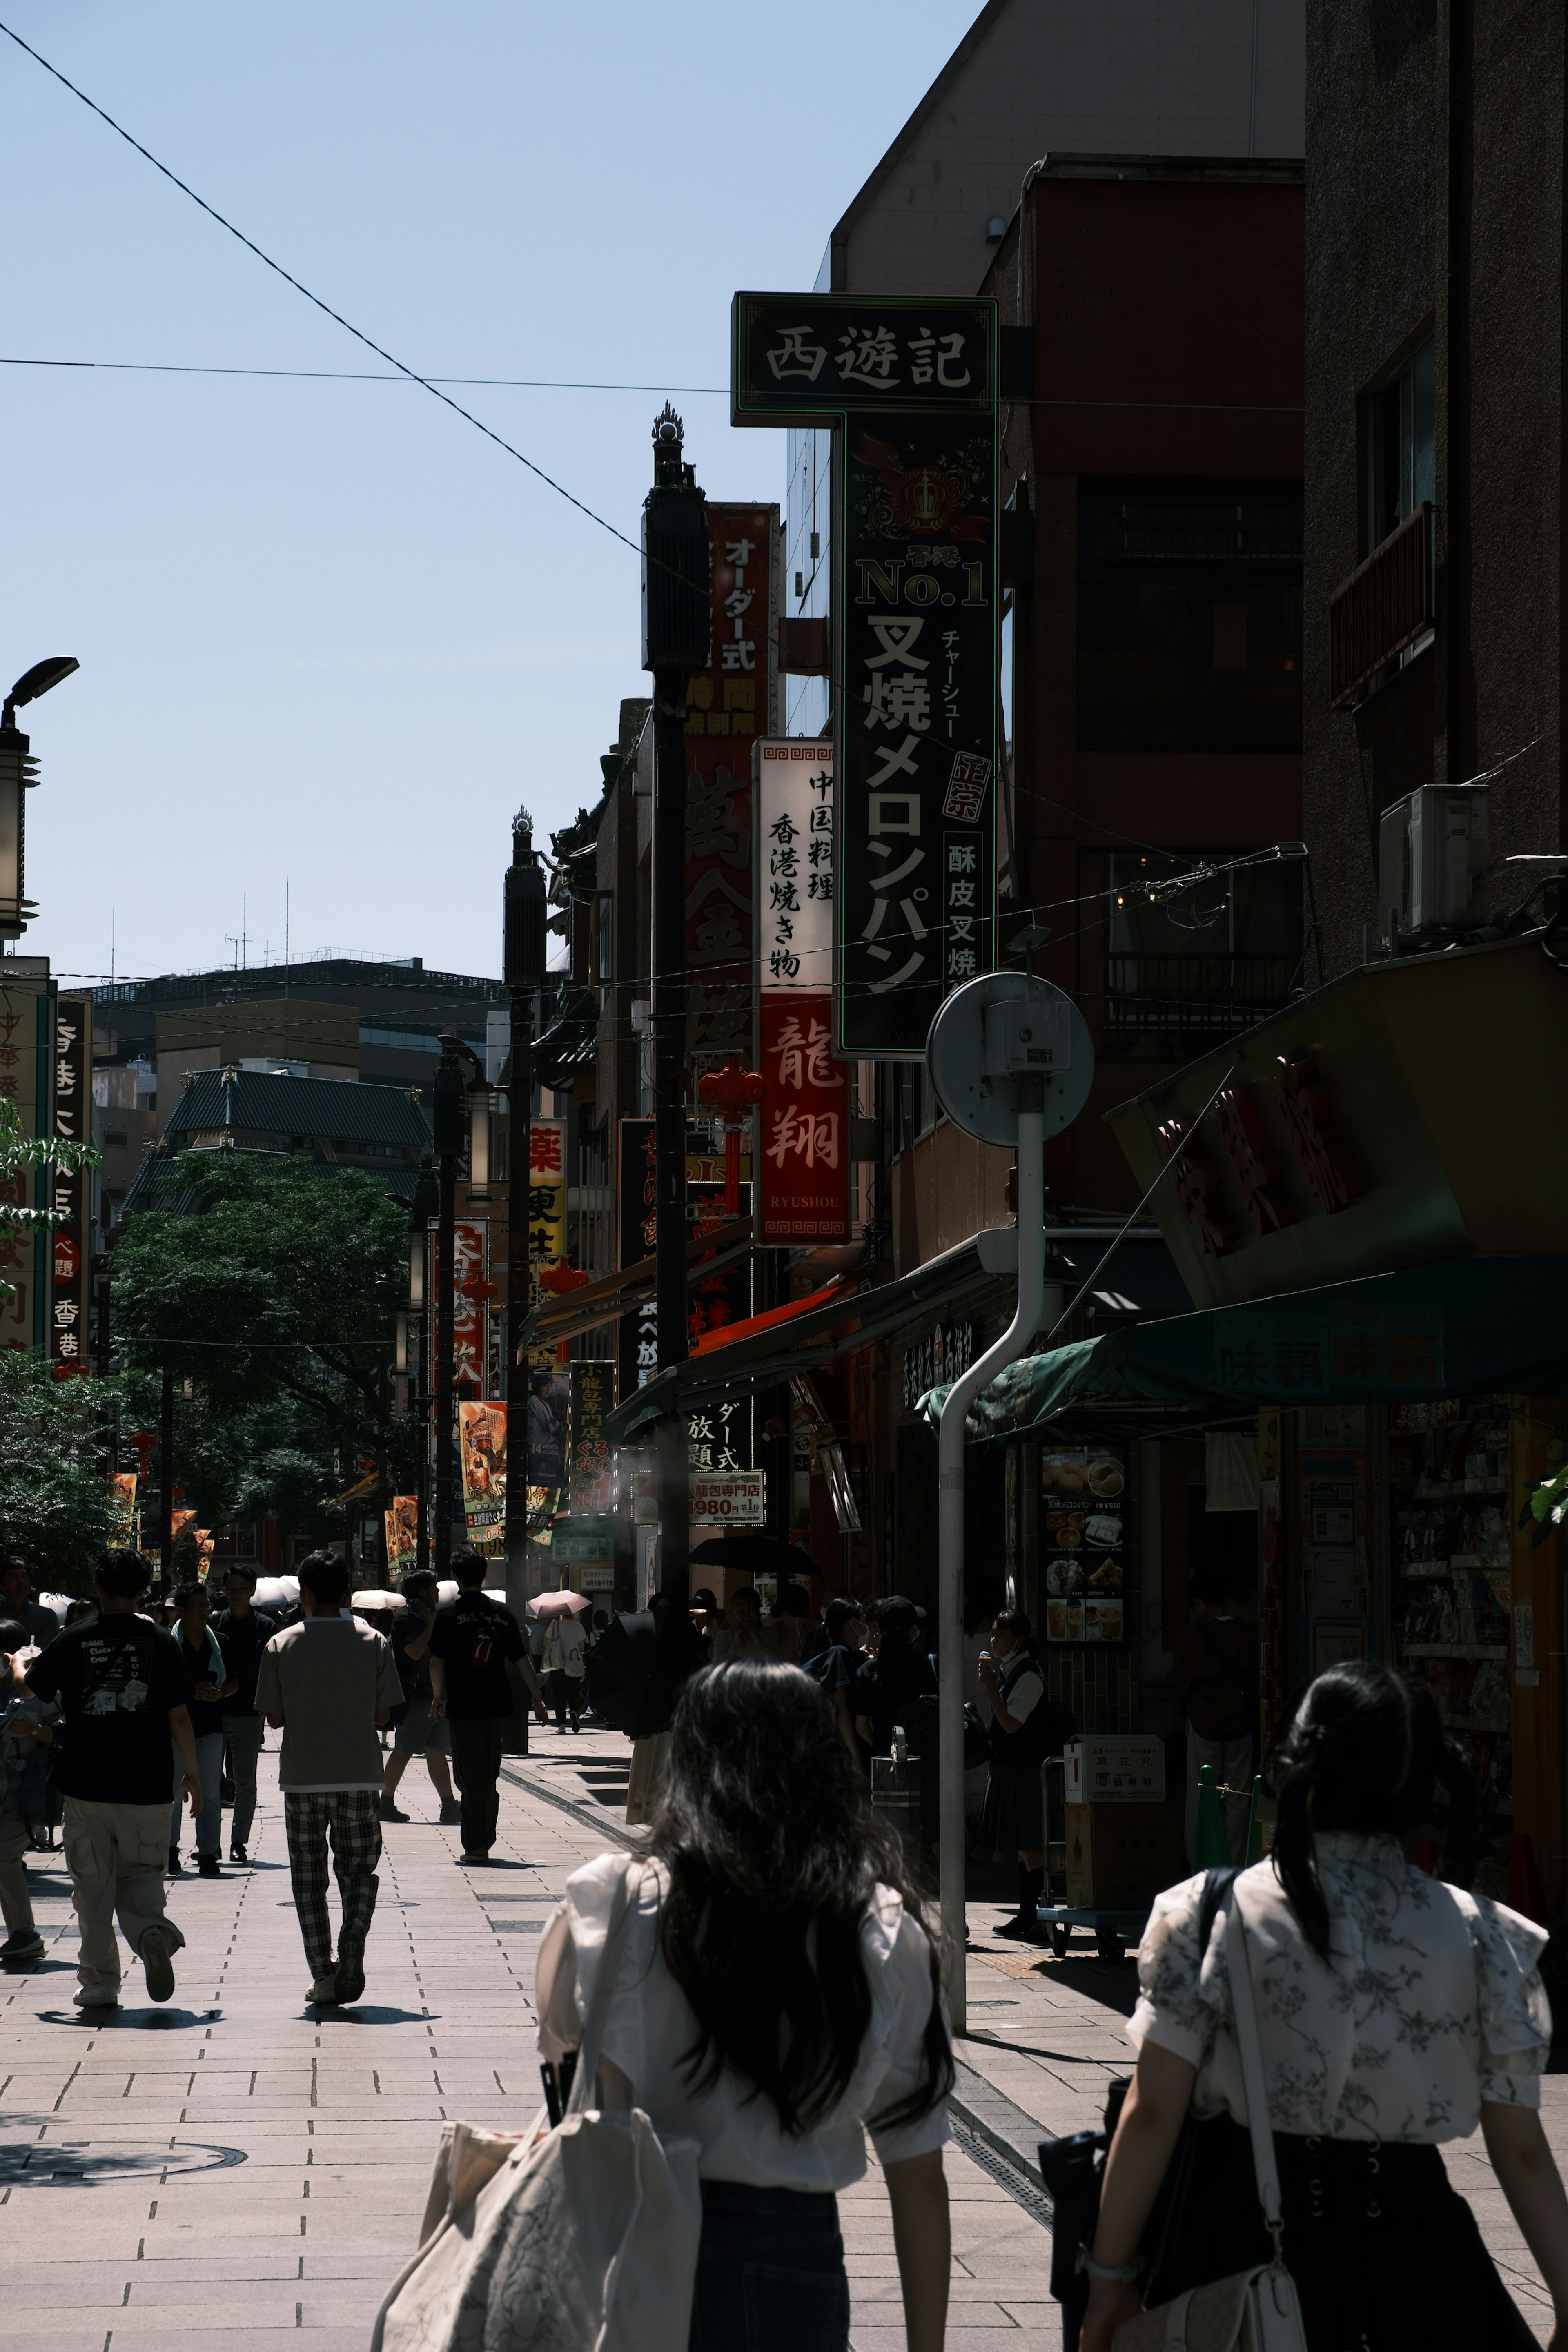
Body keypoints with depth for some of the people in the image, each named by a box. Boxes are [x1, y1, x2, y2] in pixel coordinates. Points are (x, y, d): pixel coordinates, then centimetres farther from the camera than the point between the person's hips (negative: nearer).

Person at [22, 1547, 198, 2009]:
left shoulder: (73, 1641, -2)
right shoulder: (160, 1642, -2)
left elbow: (34, 1689, 15)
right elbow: (180, 1716, -2)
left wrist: (20, 1664, 38)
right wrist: (192, 1773, 10)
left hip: (86, 1785, 0)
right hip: (147, 1787, 0)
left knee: (93, 1884, 8)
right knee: (141, 1871, 13)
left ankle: (100, 1983, 8)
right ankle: (151, 1927, -19)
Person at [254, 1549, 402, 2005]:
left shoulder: (281, 1646, -4)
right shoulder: (373, 1642, -2)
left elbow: (275, 1718, 0)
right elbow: (382, 1714, 2)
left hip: (302, 1778, -1)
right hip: (359, 1776, 1)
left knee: (308, 1877, 8)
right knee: (358, 1868, 12)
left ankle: (323, 1976, 4)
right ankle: (354, 1933, -17)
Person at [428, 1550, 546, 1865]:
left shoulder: (448, 1615, -6)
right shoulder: (502, 1614, 4)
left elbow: (437, 1662, -2)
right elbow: (522, 1659, 4)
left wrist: (438, 1697, 13)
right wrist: (538, 1698, 9)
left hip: (464, 1707, -4)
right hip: (498, 1706, 4)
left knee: (471, 1777, -1)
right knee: (489, 1776, 15)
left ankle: (476, 1846, -4)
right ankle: (484, 1841, 20)